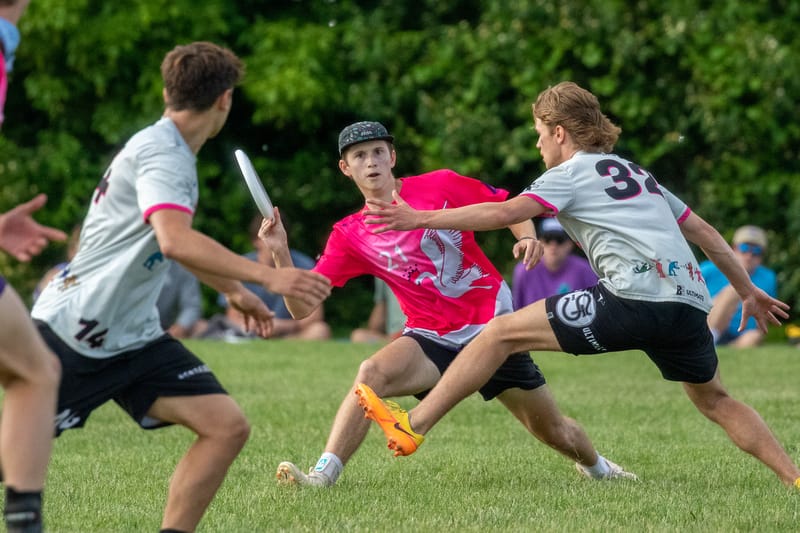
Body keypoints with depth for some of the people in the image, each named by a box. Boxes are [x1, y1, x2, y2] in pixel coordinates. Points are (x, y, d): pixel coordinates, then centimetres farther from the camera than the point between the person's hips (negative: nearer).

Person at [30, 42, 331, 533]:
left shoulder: (172, 154, 13)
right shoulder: (159, 153, -16)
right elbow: (174, 240, -34)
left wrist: (234, 291, 40)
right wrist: (266, 276, -37)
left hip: (133, 336, 9)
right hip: (74, 331, -9)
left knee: (227, 426, -5)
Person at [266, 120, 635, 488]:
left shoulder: (440, 186, -6)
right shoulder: (350, 236, -2)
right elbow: (301, 307, -7)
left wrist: (527, 238, -17)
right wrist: (280, 253, -22)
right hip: (431, 337, 1)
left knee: (554, 432, 8)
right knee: (373, 373, -32)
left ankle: (598, 467, 41)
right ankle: (322, 475, -32)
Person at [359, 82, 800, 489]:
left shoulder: (570, 173, 9)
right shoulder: (636, 173, 31)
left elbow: (506, 212, -6)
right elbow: (703, 231, 33)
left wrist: (420, 218, -6)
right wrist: (747, 290, 42)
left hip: (635, 299, -7)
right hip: (690, 305, 7)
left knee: (501, 333, 0)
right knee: (714, 400, 29)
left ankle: (413, 425, -3)